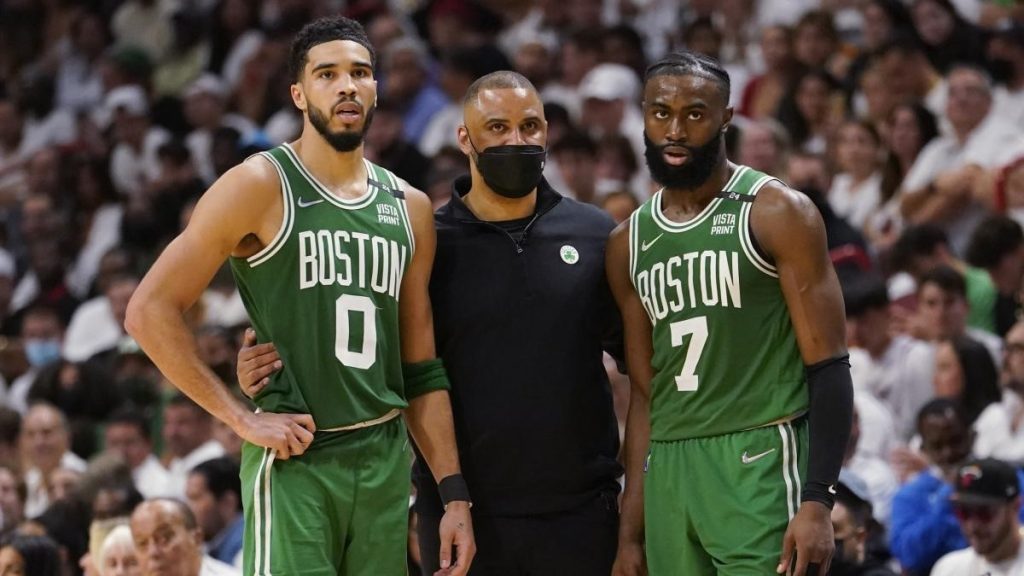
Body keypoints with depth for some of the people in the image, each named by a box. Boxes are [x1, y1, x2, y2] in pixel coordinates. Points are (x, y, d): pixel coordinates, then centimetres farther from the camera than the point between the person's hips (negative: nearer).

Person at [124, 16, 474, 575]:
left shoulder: (409, 209, 13)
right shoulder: (261, 186, -5)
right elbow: (150, 311, -9)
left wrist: (454, 494, 9)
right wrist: (243, 420, -12)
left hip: (385, 463, 6)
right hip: (295, 461, -6)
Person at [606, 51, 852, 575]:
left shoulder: (777, 213, -3)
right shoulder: (628, 244, 13)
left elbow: (828, 367, -7)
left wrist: (818, 501, -17)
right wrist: (630, 530, 14)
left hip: (760, 461, -5)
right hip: (669, 472, 6)